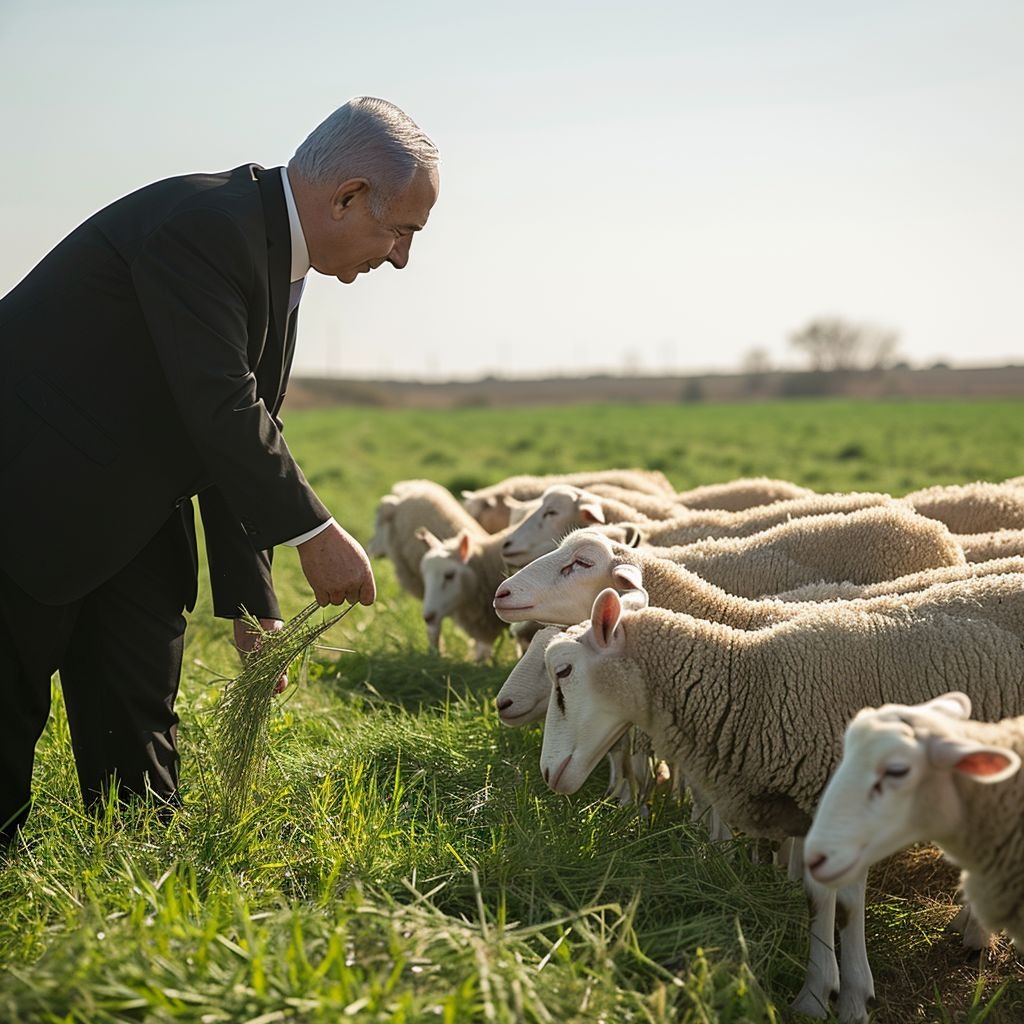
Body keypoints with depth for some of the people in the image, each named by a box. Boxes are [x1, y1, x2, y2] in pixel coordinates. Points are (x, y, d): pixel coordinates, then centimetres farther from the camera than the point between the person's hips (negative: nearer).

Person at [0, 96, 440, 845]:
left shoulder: (275, 255, 6)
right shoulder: (205, 222, -24)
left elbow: (243, 438, 7)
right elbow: (220, 410, -30)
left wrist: (252, 605, 4)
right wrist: (317, 534, -22)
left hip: (130, 514, 9)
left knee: (140, 721, 8)